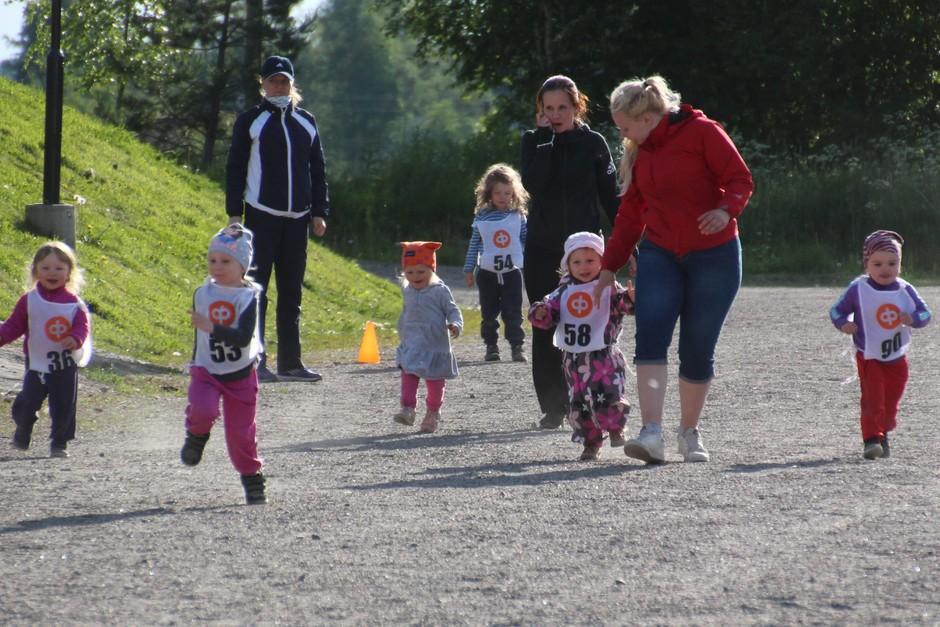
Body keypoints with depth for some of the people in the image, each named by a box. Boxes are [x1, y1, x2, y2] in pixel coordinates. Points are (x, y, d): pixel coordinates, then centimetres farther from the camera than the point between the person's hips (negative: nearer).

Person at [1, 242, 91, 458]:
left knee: (64, 406, 2)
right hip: (37, 364, 0)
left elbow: (83, 326, -8)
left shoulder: (74, 303, -2)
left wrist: (76, 339, -30)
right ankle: (23, 432, 28)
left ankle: (60, 442, 17)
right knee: (27, 402, -1)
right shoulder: (29, 300, 0)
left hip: (66, 365, 0)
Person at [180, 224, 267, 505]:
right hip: (206, 371, 2)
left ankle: (252, 479, 27)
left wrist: (212, 328, -37)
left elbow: (244, 337, -25)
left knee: (241, 432, 5)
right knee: (203, 409, -28)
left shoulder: (248, 297, -12)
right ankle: (196, 436, 6)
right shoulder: (203, 294, 2)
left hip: (241, 375, -2)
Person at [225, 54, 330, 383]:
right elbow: (235, 169, -1)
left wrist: (319, 212, 8)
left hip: (297, 219, 5)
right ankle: (254, 362, -7)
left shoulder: (306, 122, 13)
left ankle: (290, 361, 11)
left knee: (292, 291, 7)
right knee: (256, 288, -7)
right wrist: (234, 214, -8)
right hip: (261, 216, -5)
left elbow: (318, 170, 16)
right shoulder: (250, 121, 1)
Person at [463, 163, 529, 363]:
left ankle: (517, 347, 0)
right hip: (487, 272, 1)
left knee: (513, 312, -2)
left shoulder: (518, 216, 0)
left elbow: (526, 241, 7)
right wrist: (469, 270, 7)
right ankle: (491, 347, 16)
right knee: (489, 313, 8)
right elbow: (474, 244, 5)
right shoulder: (481, 217, 0)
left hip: (511, 271, -1)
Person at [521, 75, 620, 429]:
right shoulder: (534, 141, 5)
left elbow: (610, 198, 7)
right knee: (545, 327, 0)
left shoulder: (593, 143, 4)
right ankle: (552, 407, 6)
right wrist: (546, 138, -11)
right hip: (542, 249, 1)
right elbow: (533, 183, -13)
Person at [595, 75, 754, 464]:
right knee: (650, 338, -17)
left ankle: (689, 433, 19)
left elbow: (740, 179, -10)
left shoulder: (702, 133, -8)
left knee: (697, 350, 0)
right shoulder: (638, 154, 11)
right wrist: (610, 265, 16)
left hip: (714, 256, -4)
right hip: (659, 256, 4)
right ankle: (652, 434, -25)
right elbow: (630, 213, 17)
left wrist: (726, 210, -29)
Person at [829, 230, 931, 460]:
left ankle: (883, 435, 30)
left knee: (891, 402, 11)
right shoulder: (858, 290, -8)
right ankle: (872, 439, -17)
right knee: (872, 400, -15)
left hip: (897, 359, 3)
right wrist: (844, 323, -21)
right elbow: (837, 310, 0)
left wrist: (913, 319, -22)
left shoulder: (905, 290, -2)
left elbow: (924, 313, 1)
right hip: (869, 357, -3)